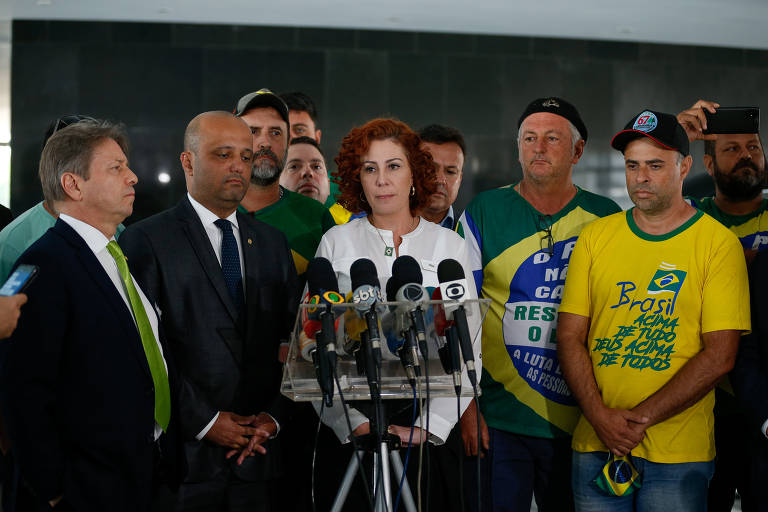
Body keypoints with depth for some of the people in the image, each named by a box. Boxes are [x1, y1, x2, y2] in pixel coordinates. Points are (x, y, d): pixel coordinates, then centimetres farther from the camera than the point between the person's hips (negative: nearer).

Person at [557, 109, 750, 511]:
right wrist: (601, 417, -10)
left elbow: (719, 356, -9)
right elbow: (570, 336, 3)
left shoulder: (719, 243, -4)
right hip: (595, 446, 3)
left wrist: (642, 417, -14)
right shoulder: (595, 236, 6)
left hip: (679, 453, -2)